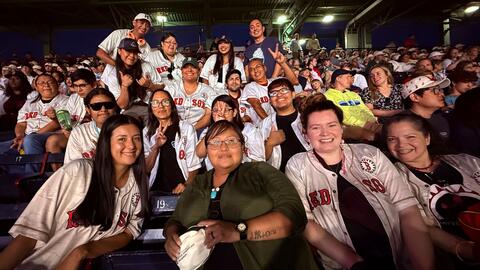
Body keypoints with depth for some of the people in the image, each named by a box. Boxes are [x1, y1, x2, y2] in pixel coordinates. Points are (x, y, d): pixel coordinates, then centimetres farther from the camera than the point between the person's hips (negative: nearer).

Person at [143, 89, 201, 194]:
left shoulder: (187, 128, 4)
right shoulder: (147, 132, 12)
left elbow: (194, 164, 2)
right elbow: (147, 168, 7)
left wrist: (187, 185, -12)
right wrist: (156, 147, -7)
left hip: (180, 189, -2)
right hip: (156, 190, 3)